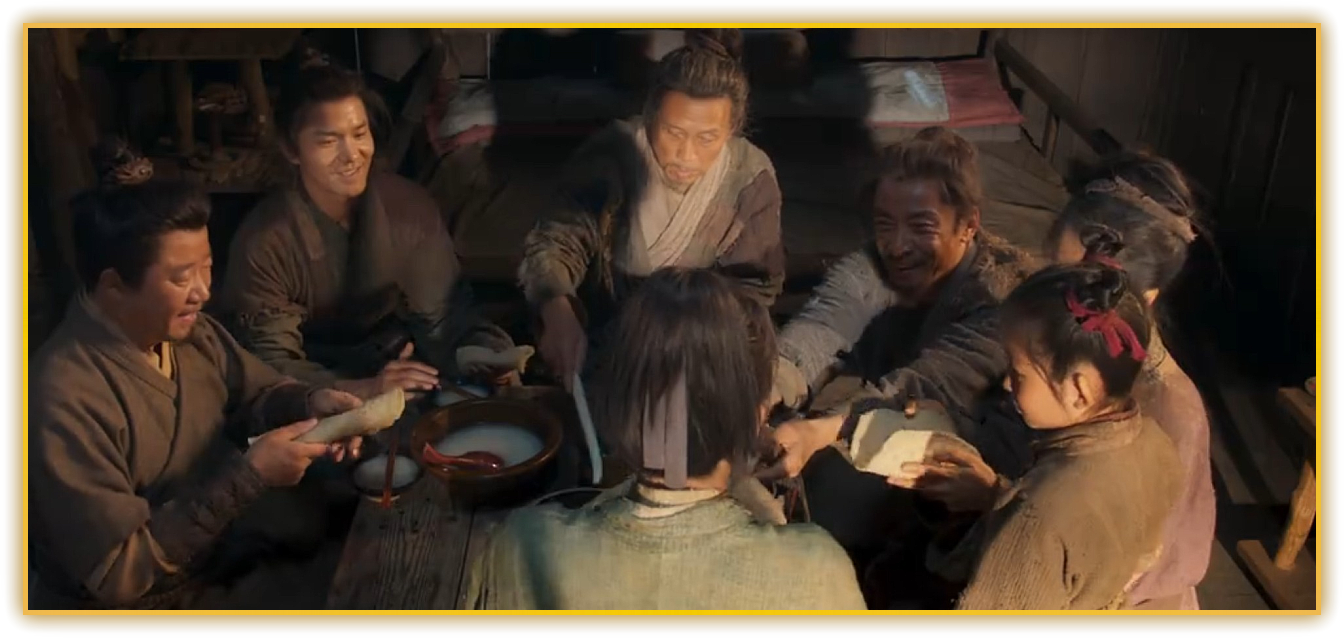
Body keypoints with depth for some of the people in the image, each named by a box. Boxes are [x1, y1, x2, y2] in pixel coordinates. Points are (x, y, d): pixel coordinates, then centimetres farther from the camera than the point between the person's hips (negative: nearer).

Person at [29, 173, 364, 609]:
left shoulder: (191, 331, -8)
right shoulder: (63, 402, -29)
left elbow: (258, 392, 10)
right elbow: (115, 573, -26)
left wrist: (309, 403, -13)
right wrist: (248, 477, -29)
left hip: (220, 553, 7)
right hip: (140, 605, -7)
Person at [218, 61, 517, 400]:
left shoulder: (410, 205, -9)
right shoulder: (263, 242, -16)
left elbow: (444, 314, -6)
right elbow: (271, 366, -18)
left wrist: (487, 356, -29)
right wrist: (363, 389, -36)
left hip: (402, 366, 3)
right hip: (323, 394, -2)